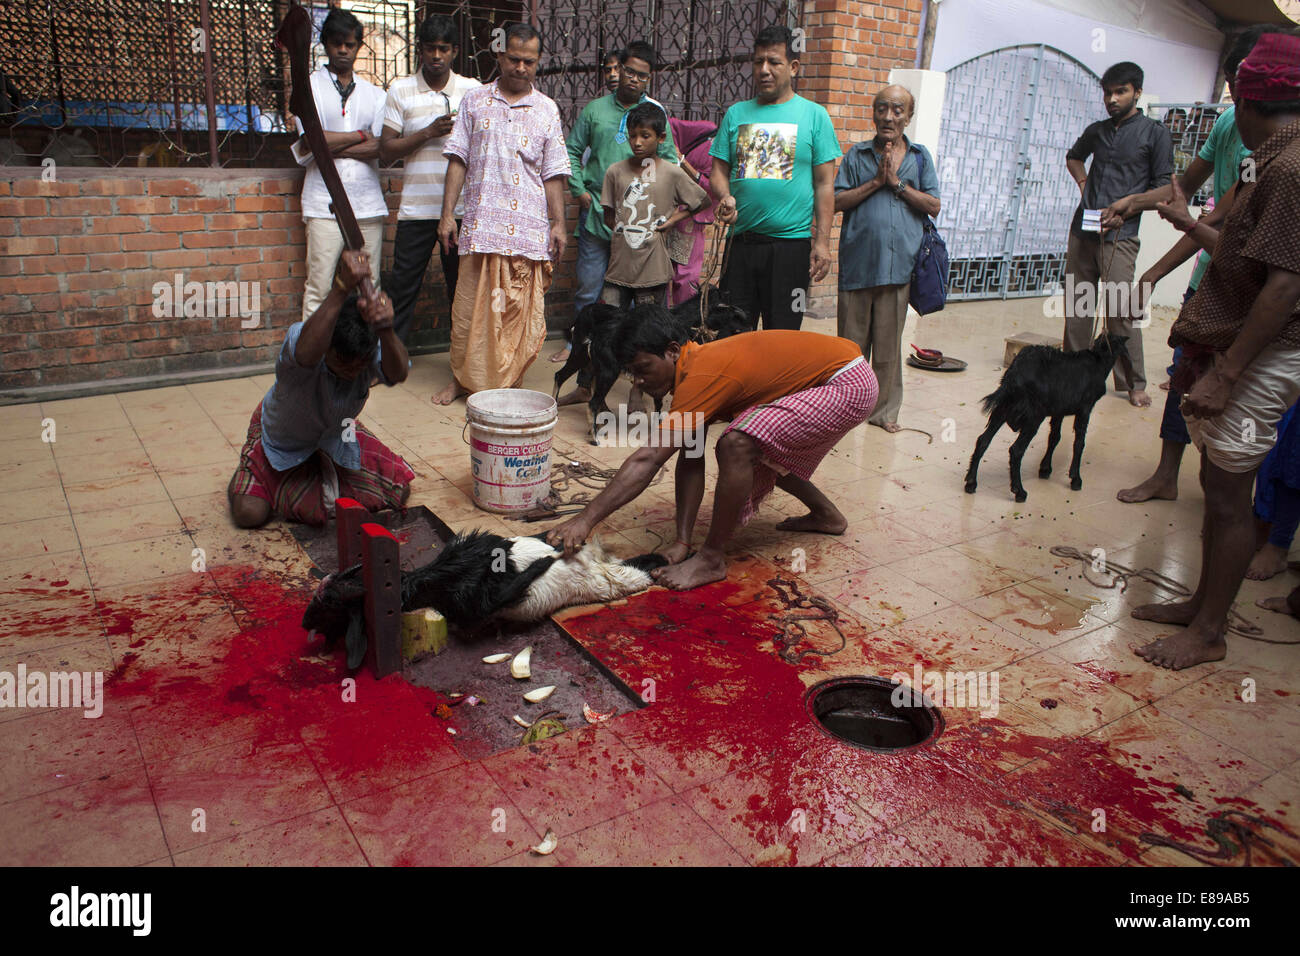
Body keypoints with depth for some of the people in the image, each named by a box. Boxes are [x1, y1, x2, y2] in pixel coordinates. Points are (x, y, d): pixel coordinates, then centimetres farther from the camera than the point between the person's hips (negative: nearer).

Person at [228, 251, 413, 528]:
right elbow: (306, 353, -65)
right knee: (250, 513, -17)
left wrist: (385, 331, -76)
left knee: (398, 490, -2)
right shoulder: (299, 336, -38)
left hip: (334, 433, 3)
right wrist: (341, 289, -77)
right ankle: (245, 474, 21)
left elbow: (398, 374, -54)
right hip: (282, 441, -3)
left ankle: (327, 470, 25)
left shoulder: (371, 348, -31)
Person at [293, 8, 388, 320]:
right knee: (319, 286, -7)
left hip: (368, 203, 3)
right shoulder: (308, 87, 10)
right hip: (324, 203, -2)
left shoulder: (374, 94, 17)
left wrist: (331, 146, -5)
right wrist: (360, 135, 1)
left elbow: (380, 148, 2)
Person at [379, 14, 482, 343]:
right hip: (416, 208, 0)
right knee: (403, 286, 1)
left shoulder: (474, 90, 8)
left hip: (462, 208, 1)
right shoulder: (400, 90, 5)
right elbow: (386, 149, 0)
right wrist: (429, 133, -11)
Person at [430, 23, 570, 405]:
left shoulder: (547, 110, 10)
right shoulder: (474, 101, 10)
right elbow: (458, 159, 7)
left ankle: (510, 384, 13)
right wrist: (447, 213, 1)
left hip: (529, 227, 0)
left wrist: (558, 223, 2)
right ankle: (461, 378, 17)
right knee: (470, 305, 3)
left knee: (521, 311, 1)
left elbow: (553, 173, 9)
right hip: (481, 223, 0)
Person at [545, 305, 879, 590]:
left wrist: (586, 519, -32)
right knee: (761, 452, 25)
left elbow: (648, 461, -32)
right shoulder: (694, 368, 2)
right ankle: (826, 515, 41)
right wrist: (682, 542, -7)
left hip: (848, 385, -10)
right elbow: (691, 462, -1)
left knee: (737, 445, -25)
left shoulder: (701, 377, -27)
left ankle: (713, 559, -10)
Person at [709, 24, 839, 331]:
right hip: (741, 242, 3)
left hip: (791, 244, -2)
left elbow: (825, 184, 2)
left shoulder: (814, 115, 5)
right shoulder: (736, 114, 12)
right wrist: (725, 197, -11)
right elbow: (719, 170, 13)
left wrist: (822, 242, -7)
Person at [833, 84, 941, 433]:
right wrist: (876, 182, -7)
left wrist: (898, 183, -4)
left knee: (888, 345, 4)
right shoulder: (856, 155, 11)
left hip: (898, 263, 0)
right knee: (852, 341, 4)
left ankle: (884, 409, 15)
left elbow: (934, 206, 4)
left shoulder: (920, 157, 12)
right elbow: (837, 201, 1)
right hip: (858, 261, 0)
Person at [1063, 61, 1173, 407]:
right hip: (1082, 229, 5)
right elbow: (1074, 156, 35)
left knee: (1119, 308, -10)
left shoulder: (1154, 133, 1)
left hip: (1120, 234, -5)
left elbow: (1163, 187, -2)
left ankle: (1134, 383, -3)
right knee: (1077, 303, 7)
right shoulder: (1097, 130, 15)